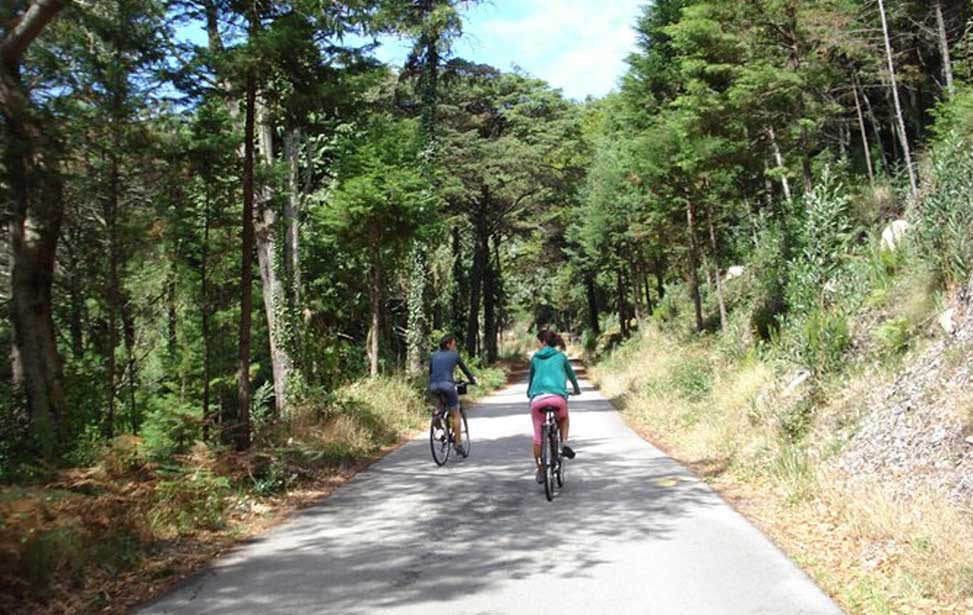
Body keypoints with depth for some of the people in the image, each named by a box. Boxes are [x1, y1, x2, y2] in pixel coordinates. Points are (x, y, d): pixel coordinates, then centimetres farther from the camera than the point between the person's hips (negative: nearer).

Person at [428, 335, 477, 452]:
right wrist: (473, 380, 33)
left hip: (433, 387, 4)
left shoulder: (434, 355, 20)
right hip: (447, 385, -4)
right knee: (456, 415, 8)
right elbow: (464, 369, 18)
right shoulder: (454, 355, 9)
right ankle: (458, 444, 6)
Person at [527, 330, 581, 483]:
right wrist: (577, 389, 53)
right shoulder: (561, 356, 19)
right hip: (557, 396, 0)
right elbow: (571, 374, 34)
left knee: (538, 436, 13)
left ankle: (540, 470, 20)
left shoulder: (535, 358, 21)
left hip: (537, 398, 0)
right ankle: (564, 444, 9)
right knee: (564, 419, 32)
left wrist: (529, 392, 53)